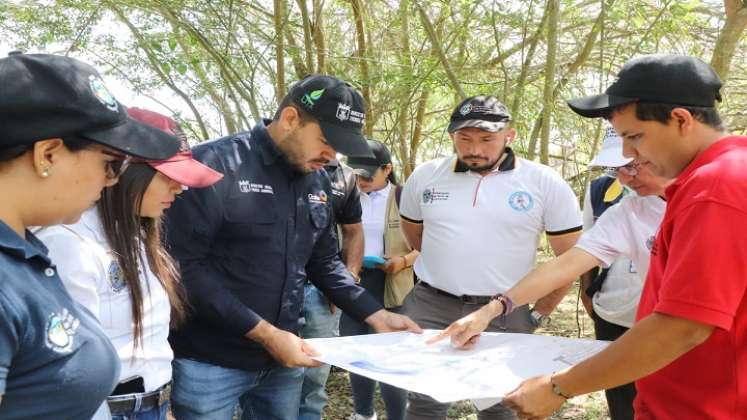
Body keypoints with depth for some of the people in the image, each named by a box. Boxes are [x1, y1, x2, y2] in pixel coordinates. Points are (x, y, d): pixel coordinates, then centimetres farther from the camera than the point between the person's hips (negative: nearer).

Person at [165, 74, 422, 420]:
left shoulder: (317, 182, 6)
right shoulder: (214, 164, -16)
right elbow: (186, 266, -19)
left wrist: (376, 315, 4)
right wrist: (263, 332, -19)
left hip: (282, 359, 7)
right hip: (211, 363, -6)